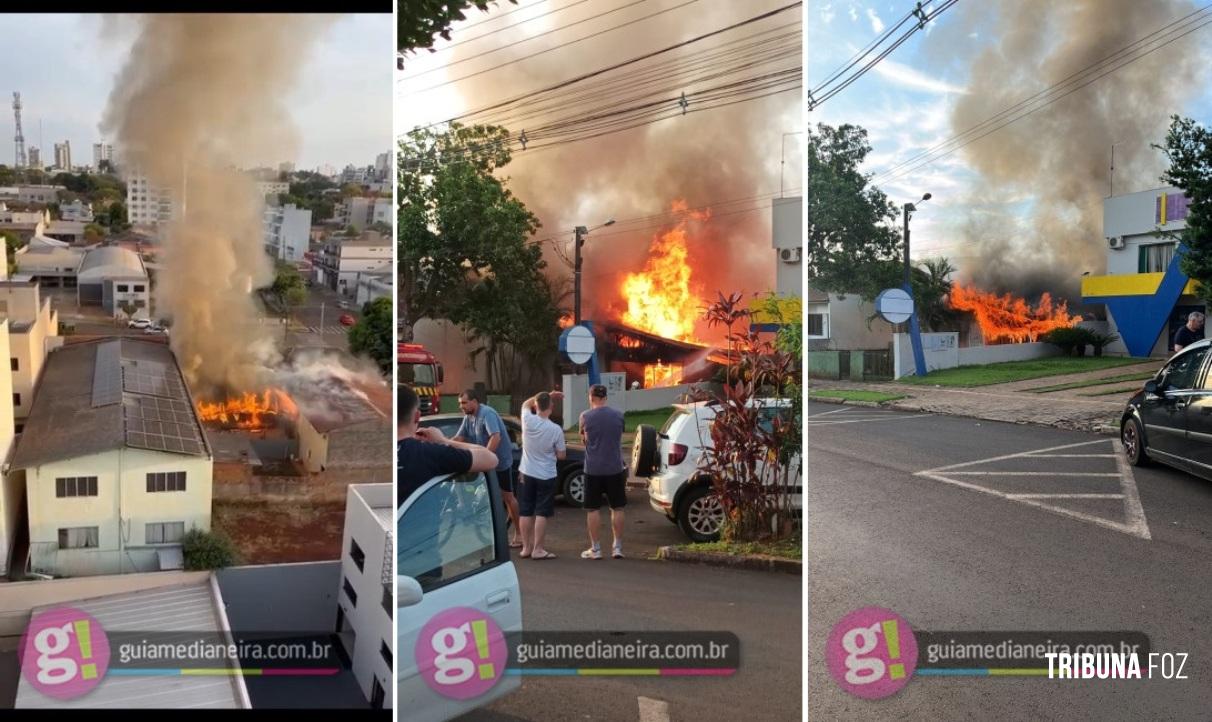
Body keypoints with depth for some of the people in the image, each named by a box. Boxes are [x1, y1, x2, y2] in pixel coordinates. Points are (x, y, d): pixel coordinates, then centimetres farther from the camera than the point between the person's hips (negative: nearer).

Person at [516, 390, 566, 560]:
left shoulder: (528, 421, -11)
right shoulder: (556, 430, -17)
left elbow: (526, 403, 12)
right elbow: (561, 455, -6)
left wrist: (546, 396, 9)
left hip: (526, 474, 3)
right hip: (546, 476, -3)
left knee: (526, 513, 11)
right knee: (541, 514, 2)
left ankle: (526, 547, 18)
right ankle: (538, 549, 1)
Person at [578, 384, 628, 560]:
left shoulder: (585, 416, -6)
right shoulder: (618, 415, 0)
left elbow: (583, 439, 7)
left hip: (593, 469, -2)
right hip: (615, 468, 2)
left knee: (593, 509, 6)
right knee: (617, 508, 10)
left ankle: (595, 548, 9)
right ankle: (617, 547, 12)